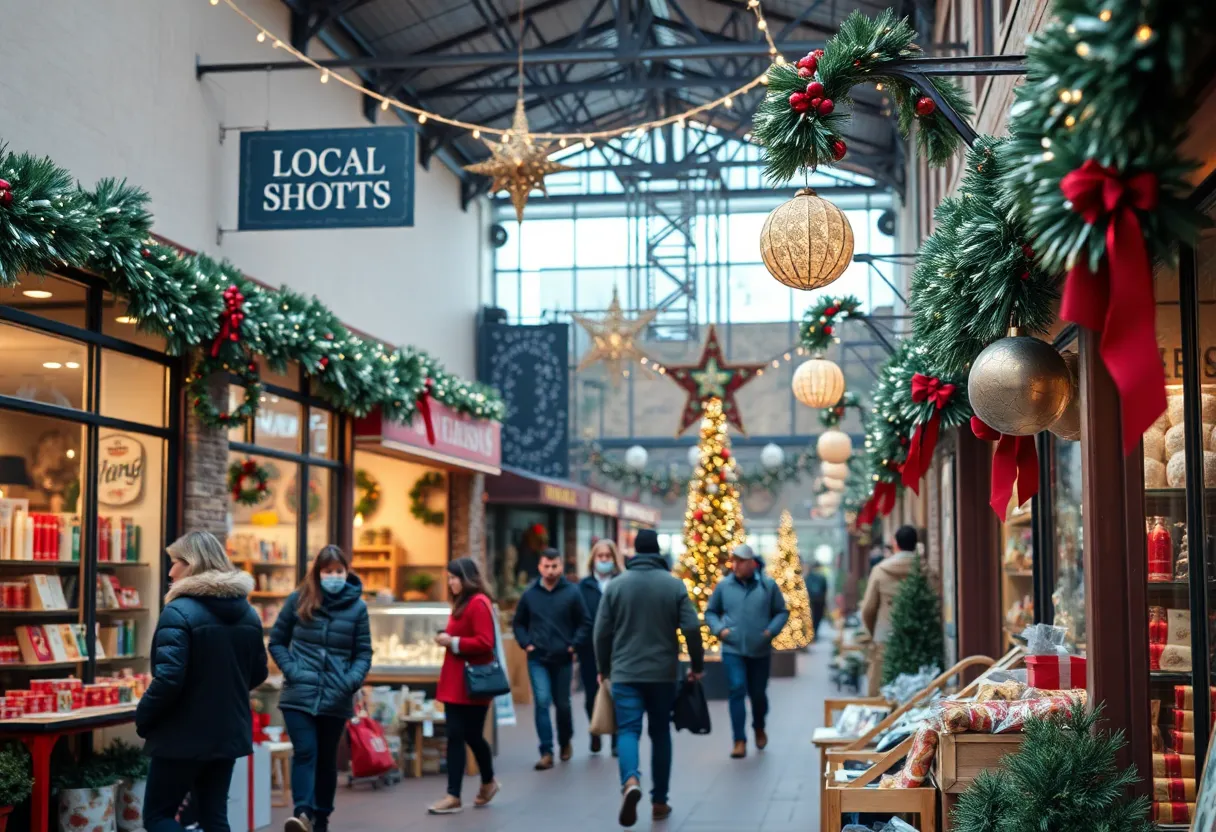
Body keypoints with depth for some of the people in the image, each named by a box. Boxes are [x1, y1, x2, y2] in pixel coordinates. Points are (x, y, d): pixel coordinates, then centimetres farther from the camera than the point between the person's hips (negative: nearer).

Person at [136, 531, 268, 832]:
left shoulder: (179, 612, -16)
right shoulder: (247, 613, 9)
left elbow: (169, 678, -23)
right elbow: (258, 673, 17)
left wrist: (142, 718, -9)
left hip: (184, 736, -7)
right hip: (229, 732, 7)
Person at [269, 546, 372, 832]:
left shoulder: (357, 607, 2)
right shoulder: (298, 600, 2)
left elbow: (363, 653, 5)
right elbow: (276, 641, 8)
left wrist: (351, 681, -12)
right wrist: (292, 671, -7)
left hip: (336, 699, 1)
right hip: (299, 696, -1)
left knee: (326, 759, 10)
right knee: (305, 753, -15)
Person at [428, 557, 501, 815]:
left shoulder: (479, 603, -14)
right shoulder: (462, 603, 17)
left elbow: (485, 642, -21)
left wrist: (453, 642, -17)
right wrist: (446, 639, 7)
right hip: (456, 683, 9)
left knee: (471, 736, 2)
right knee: (455, 737, 6)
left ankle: (488, 782, 19)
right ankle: (454, 796, 11)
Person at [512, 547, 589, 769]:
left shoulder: (572, 592, -4)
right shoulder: (529, 594, 2)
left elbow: (584, 624, 0)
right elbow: (519, 623, 13)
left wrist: (573, 645, -9)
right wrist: (526, 644, -1)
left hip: (563, 659, 0)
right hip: (537, 659, 0)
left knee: (562, 704, 12)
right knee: (542, 702, -10)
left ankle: (565, 743, 36)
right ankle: (546, 753, -6)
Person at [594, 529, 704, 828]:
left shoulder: (616, 585, 0)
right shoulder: (674, 585, -1)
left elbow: (602, 632, 1)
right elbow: (692, 628, -7)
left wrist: (603, 668, 14)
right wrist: (697, 665, 6)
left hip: (625, 672, -1)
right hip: (662, 673, 1)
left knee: (628, 730, -4)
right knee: (660, 734, 13)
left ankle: (630, 781, -33)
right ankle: (659, 802, 17)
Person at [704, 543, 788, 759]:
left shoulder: (768, 585, -3)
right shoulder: (724, 585, -1)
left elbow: (782, 612, 5)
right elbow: (710, 612, 10)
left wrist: (771, 630, -9)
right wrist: (719, 629, -7)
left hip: (760, 651, 1)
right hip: (732, 650, 0)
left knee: (758, 693, 13)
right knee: (737, 691, -12)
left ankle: (759, 728, 42)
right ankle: (739, 741, -8)